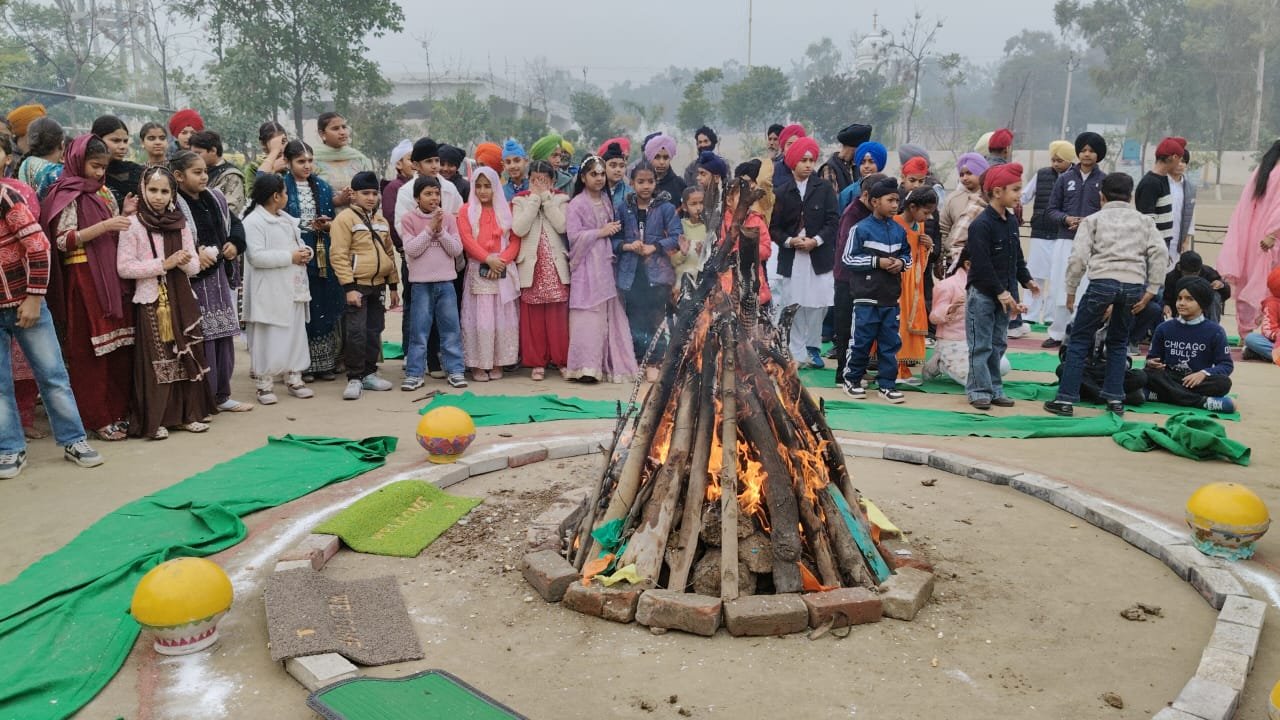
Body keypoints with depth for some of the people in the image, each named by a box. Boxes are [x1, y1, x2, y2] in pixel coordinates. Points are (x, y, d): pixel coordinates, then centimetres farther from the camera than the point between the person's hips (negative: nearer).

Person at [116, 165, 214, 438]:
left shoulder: (180, 223, 9)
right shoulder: (133, 223, -3)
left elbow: (194, 266, 9)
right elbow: (124, 267, -10)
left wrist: (183, 261, -14)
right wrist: (163, 264, -15)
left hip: (181, 299, 4)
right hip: (151, 300, -4)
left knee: (187, 355, 6)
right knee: (155, 359, -3)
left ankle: (188, 413, 16)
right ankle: (154, 420, 5)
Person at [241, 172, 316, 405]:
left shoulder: (287, 219, 17)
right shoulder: (253, 221, -11)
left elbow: (298, 242, 27)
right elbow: (256, 256, -21)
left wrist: (305, 251, 2)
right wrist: (290, 257, -18)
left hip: (293, 288, 8)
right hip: (270, 293, -8)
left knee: (295, 334, 12)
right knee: (268, 338, -3)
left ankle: (293, 379, 23)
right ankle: (264, 384, 6)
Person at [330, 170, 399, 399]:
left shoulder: (381, 220, 15)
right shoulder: (344, 219, -7)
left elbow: (389, 253, 19)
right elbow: (338, 255, -13)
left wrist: (393, 285, 15)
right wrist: (349, 287, -19)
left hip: (378, 285, 7)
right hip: (357, 285, -7)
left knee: (374, 331, 12)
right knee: (355, 333, -8)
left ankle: (369, 373, 22)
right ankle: (354, 378, 1)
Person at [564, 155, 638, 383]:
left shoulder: (606, 201, 16)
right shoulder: (576, 204, -4)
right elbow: (573, 235, -13)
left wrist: (614, 230, 6)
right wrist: (601, 232, -12)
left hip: (605, 263, 6)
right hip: (586, 266, -6)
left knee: (609, 313, 4)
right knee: (588, 315, -9)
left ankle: (607, 365, 10)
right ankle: (586, 366, -7)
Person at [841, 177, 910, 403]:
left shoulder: (899, 230, 8)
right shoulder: (861, 229, -7)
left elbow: (907, 254, 20)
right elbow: (847, 258, -6)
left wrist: (901, 263, -3)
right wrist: (877, 262, -12)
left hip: (891, 297, 5)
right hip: (866, 297, -5)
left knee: (890, 341, 8)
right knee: (861, 339, 1)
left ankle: (887, 383, 16)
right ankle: (852, 379, 17)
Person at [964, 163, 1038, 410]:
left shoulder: (1011, 221, 9)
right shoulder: (981, 225, -17)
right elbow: (982, 264, -20)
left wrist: (1026, 280, 9)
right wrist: (1000, 292, -20)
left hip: (1003, 293, 8)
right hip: (983, 293, -8)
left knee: (998, 343, 12)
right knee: (981, 345, -1)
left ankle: (994, 389, 20)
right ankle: (979, 390, 7)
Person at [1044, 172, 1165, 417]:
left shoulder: (1094, 219, 13)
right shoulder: (1144, 220, 20)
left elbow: (1078, 257, 0)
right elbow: (1160, 253, 6)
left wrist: (1070, 292, 5)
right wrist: (1150, 291, 5)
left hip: (1103, 281, -3)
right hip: (1134, 285, 3)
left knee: (1079, 340, 5)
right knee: (1118, 342, 20)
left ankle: (1065, 399, 1)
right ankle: (1115, 398, 15)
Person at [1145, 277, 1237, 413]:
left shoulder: (1215, 331, 3)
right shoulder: (1164, 328, 10)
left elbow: (1226, 365, 0)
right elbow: (1152, 358, 13)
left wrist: (1204, 373, -19)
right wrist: (1151, 363, -13)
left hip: (1197, 381, -1)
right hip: (1169, 379, 1)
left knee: (1223, 383, -31)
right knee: (1148, 373, -31)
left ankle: (1162, 394, -31)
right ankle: (1204, 402, -33)